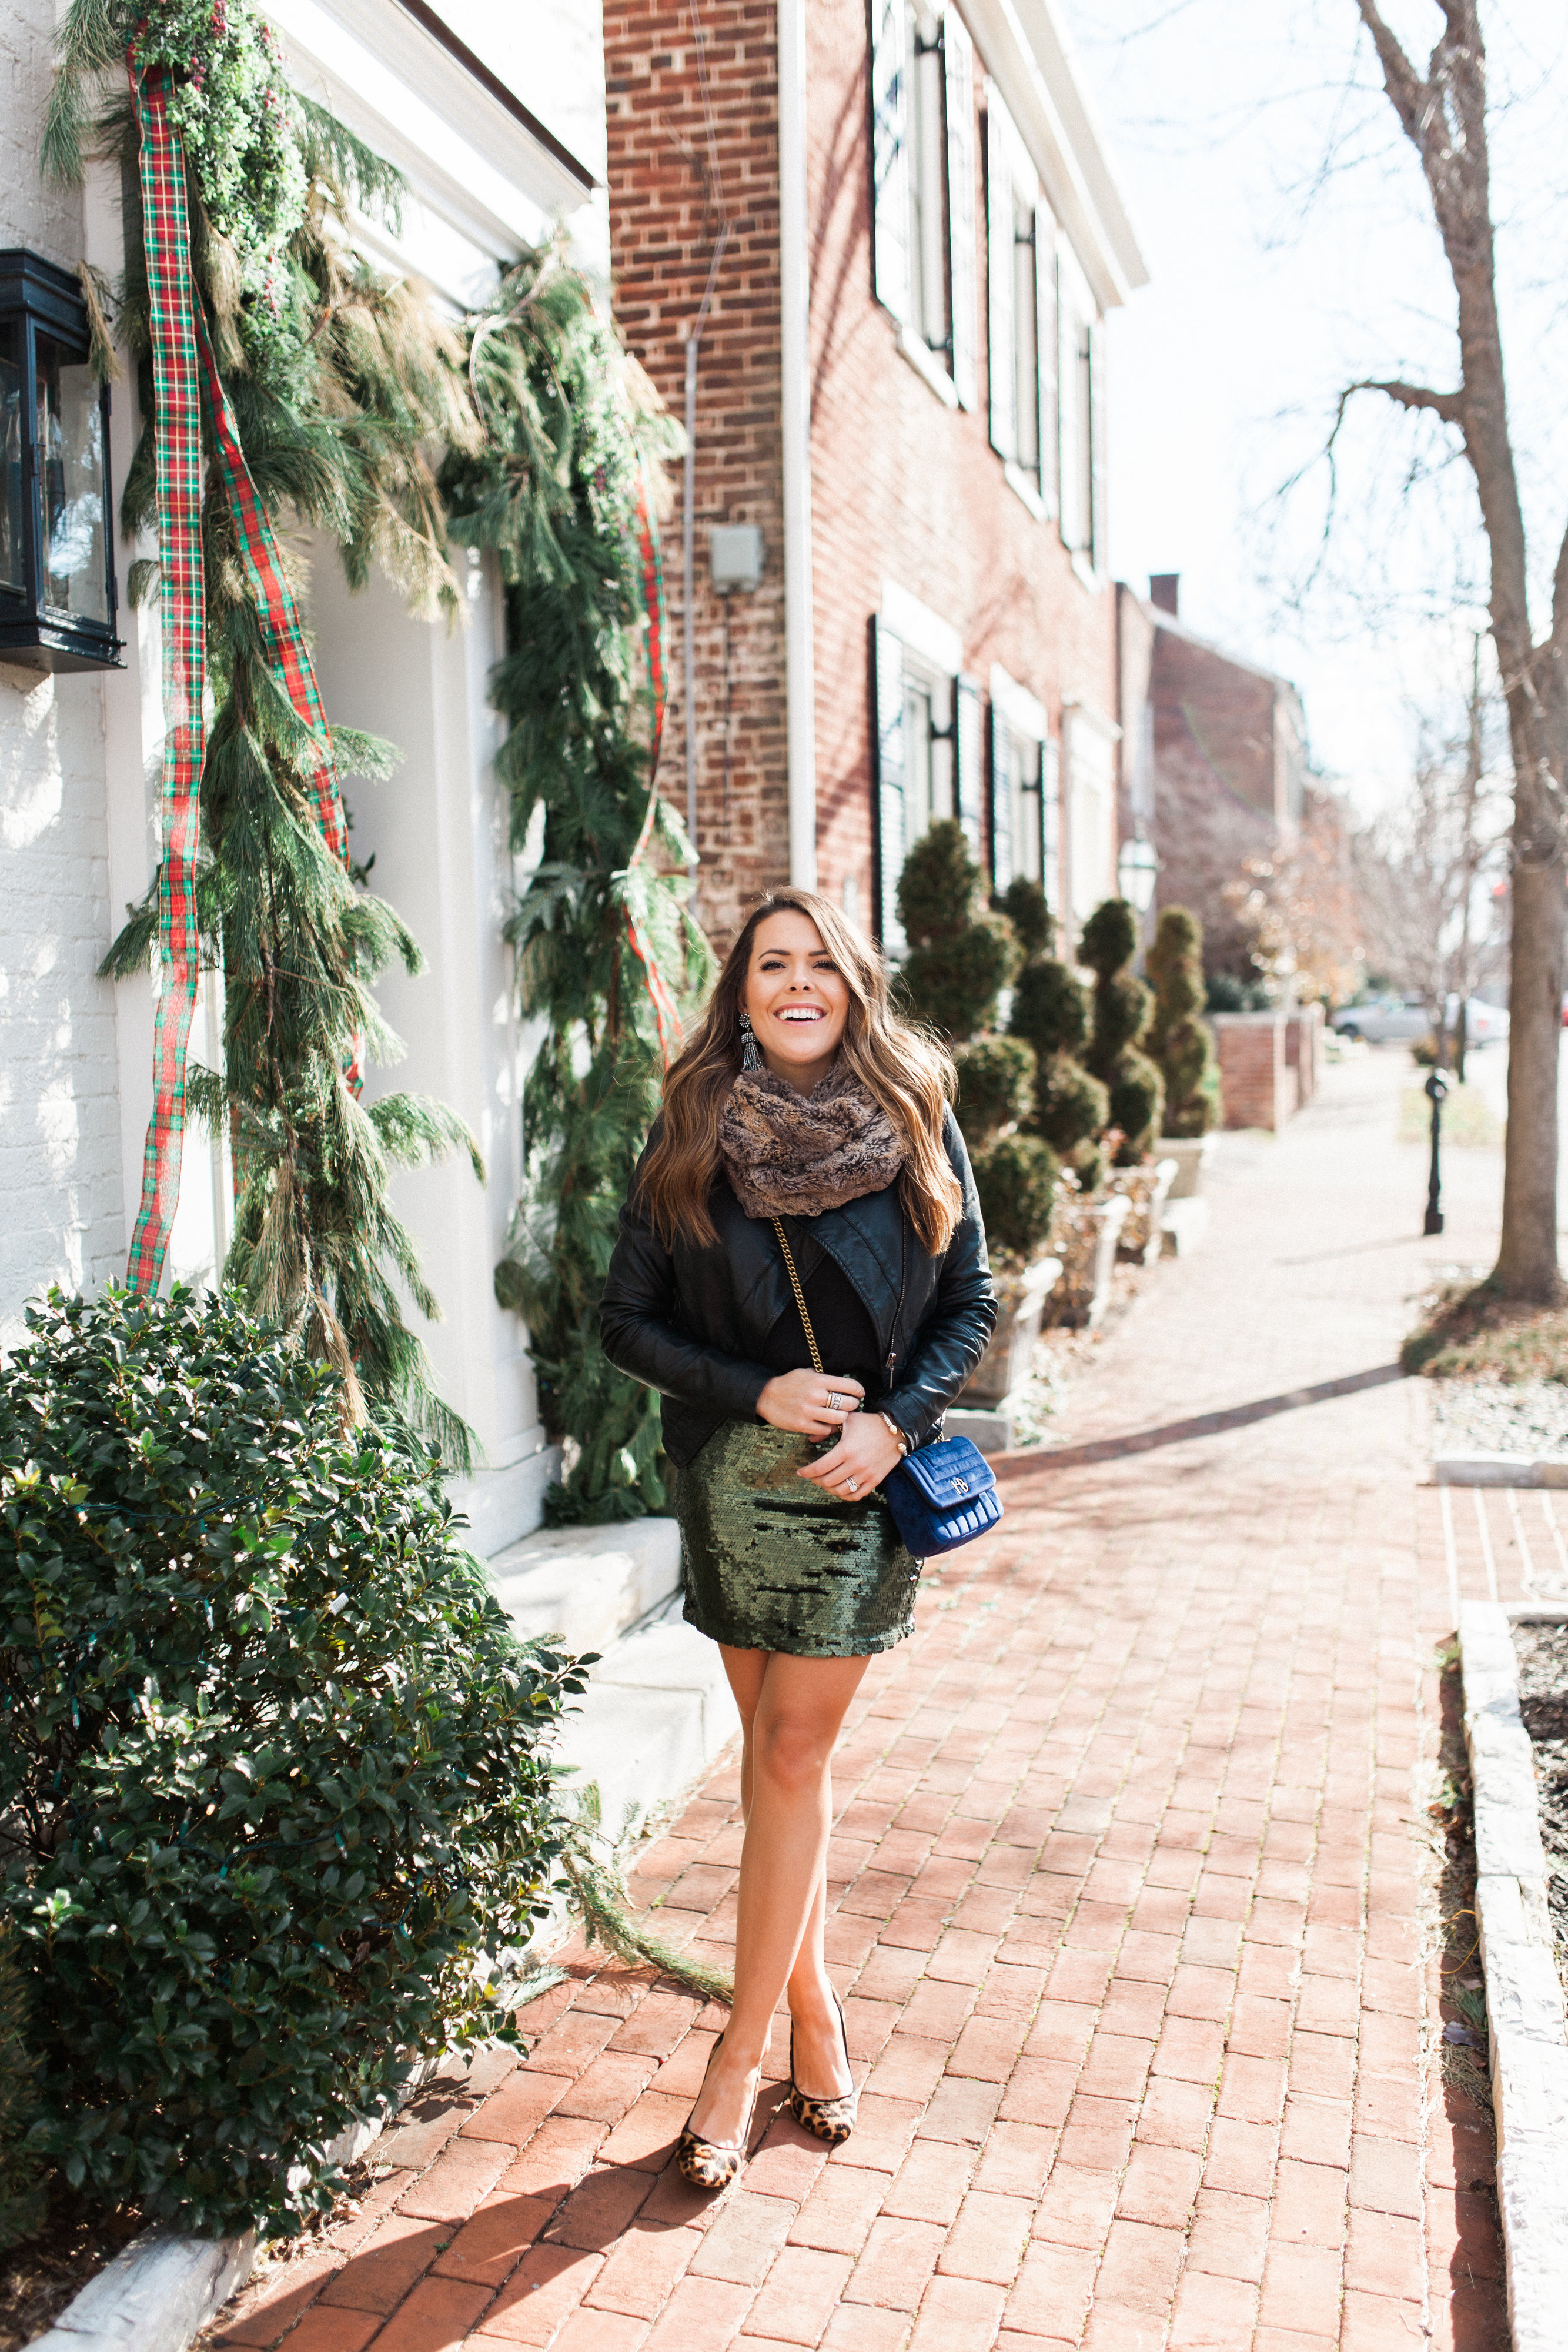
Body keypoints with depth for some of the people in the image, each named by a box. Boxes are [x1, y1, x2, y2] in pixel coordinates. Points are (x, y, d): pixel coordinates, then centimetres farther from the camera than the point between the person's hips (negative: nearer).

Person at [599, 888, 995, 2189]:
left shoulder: (916, 1124, -2)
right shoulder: (692, 1131, -2)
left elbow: (970, 1304, 4)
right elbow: (628, 1317, 0)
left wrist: (894, 1419, -12)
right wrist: (758, 1393, -13)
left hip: (865, 1479, -1)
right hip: (733, 1478, 1)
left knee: (791, 1751, -1)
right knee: (782, 1754, 10)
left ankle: (744, 2051, 13)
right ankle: (816, 2014, 28)